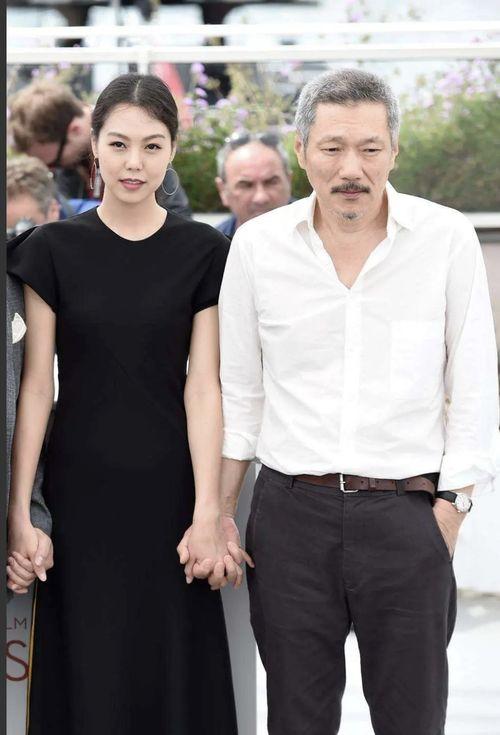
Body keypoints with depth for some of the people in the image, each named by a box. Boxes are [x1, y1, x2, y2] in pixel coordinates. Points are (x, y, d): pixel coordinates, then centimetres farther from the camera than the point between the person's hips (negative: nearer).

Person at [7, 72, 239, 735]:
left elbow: (203, 386, -2)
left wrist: (208, 512, -9)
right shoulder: (53, 249, 0)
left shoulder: (205, 253, 1)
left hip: (169, 486, 0)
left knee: (173, 672, 3)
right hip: (81, 487, 0)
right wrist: (20, 509, -7)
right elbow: (36, 383, -1)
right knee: (87, 673, 3)